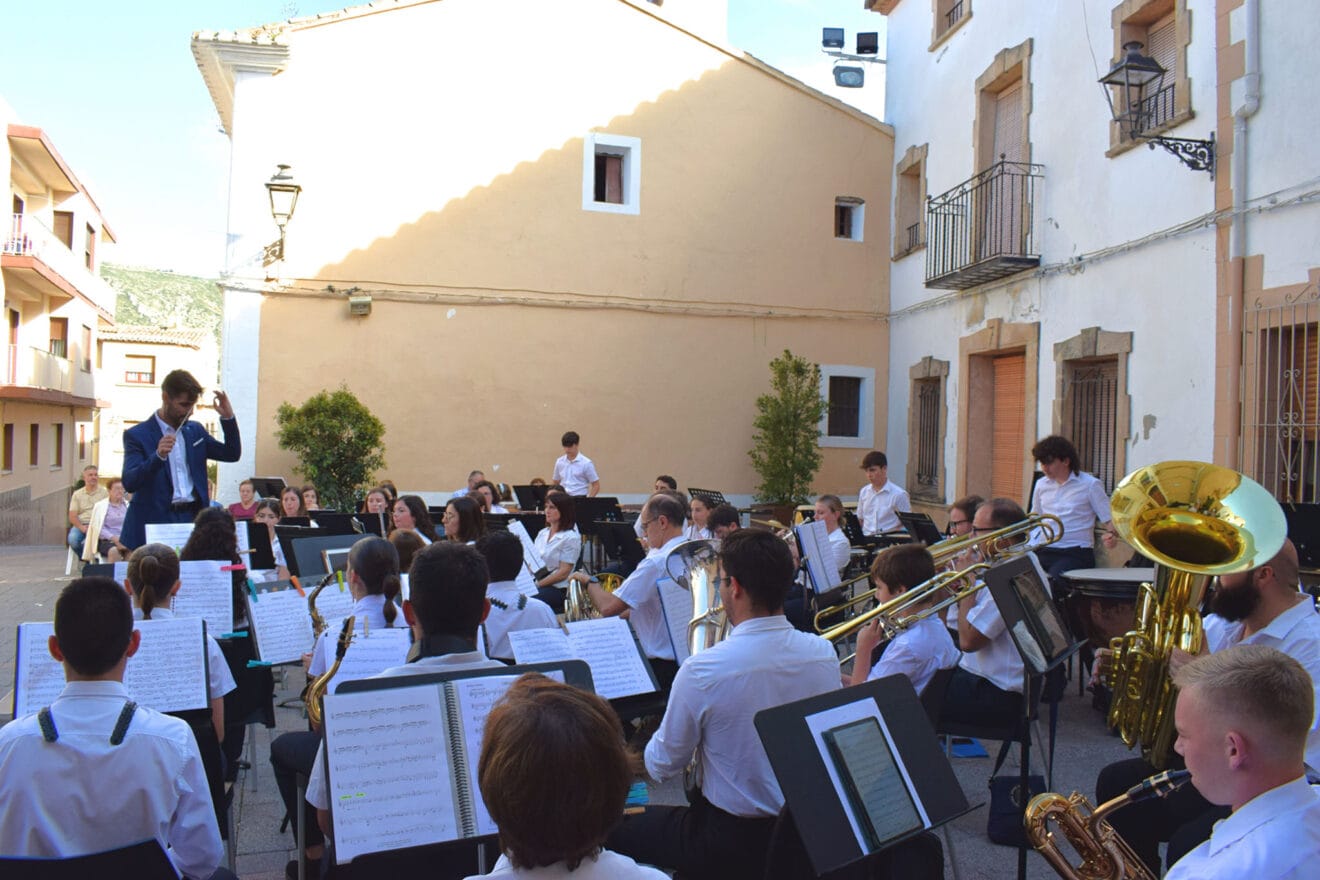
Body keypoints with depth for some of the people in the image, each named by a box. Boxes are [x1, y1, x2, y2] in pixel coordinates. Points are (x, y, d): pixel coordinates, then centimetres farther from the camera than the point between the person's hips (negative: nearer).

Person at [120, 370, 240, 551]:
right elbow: (129, 483, -13)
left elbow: (231, 454, 15)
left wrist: (228, 418, 3)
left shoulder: (195, 431, 14)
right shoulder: (137, 435, -3)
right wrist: (158, 456, -29)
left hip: (193, 517, 4)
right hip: (155, 522, -4)